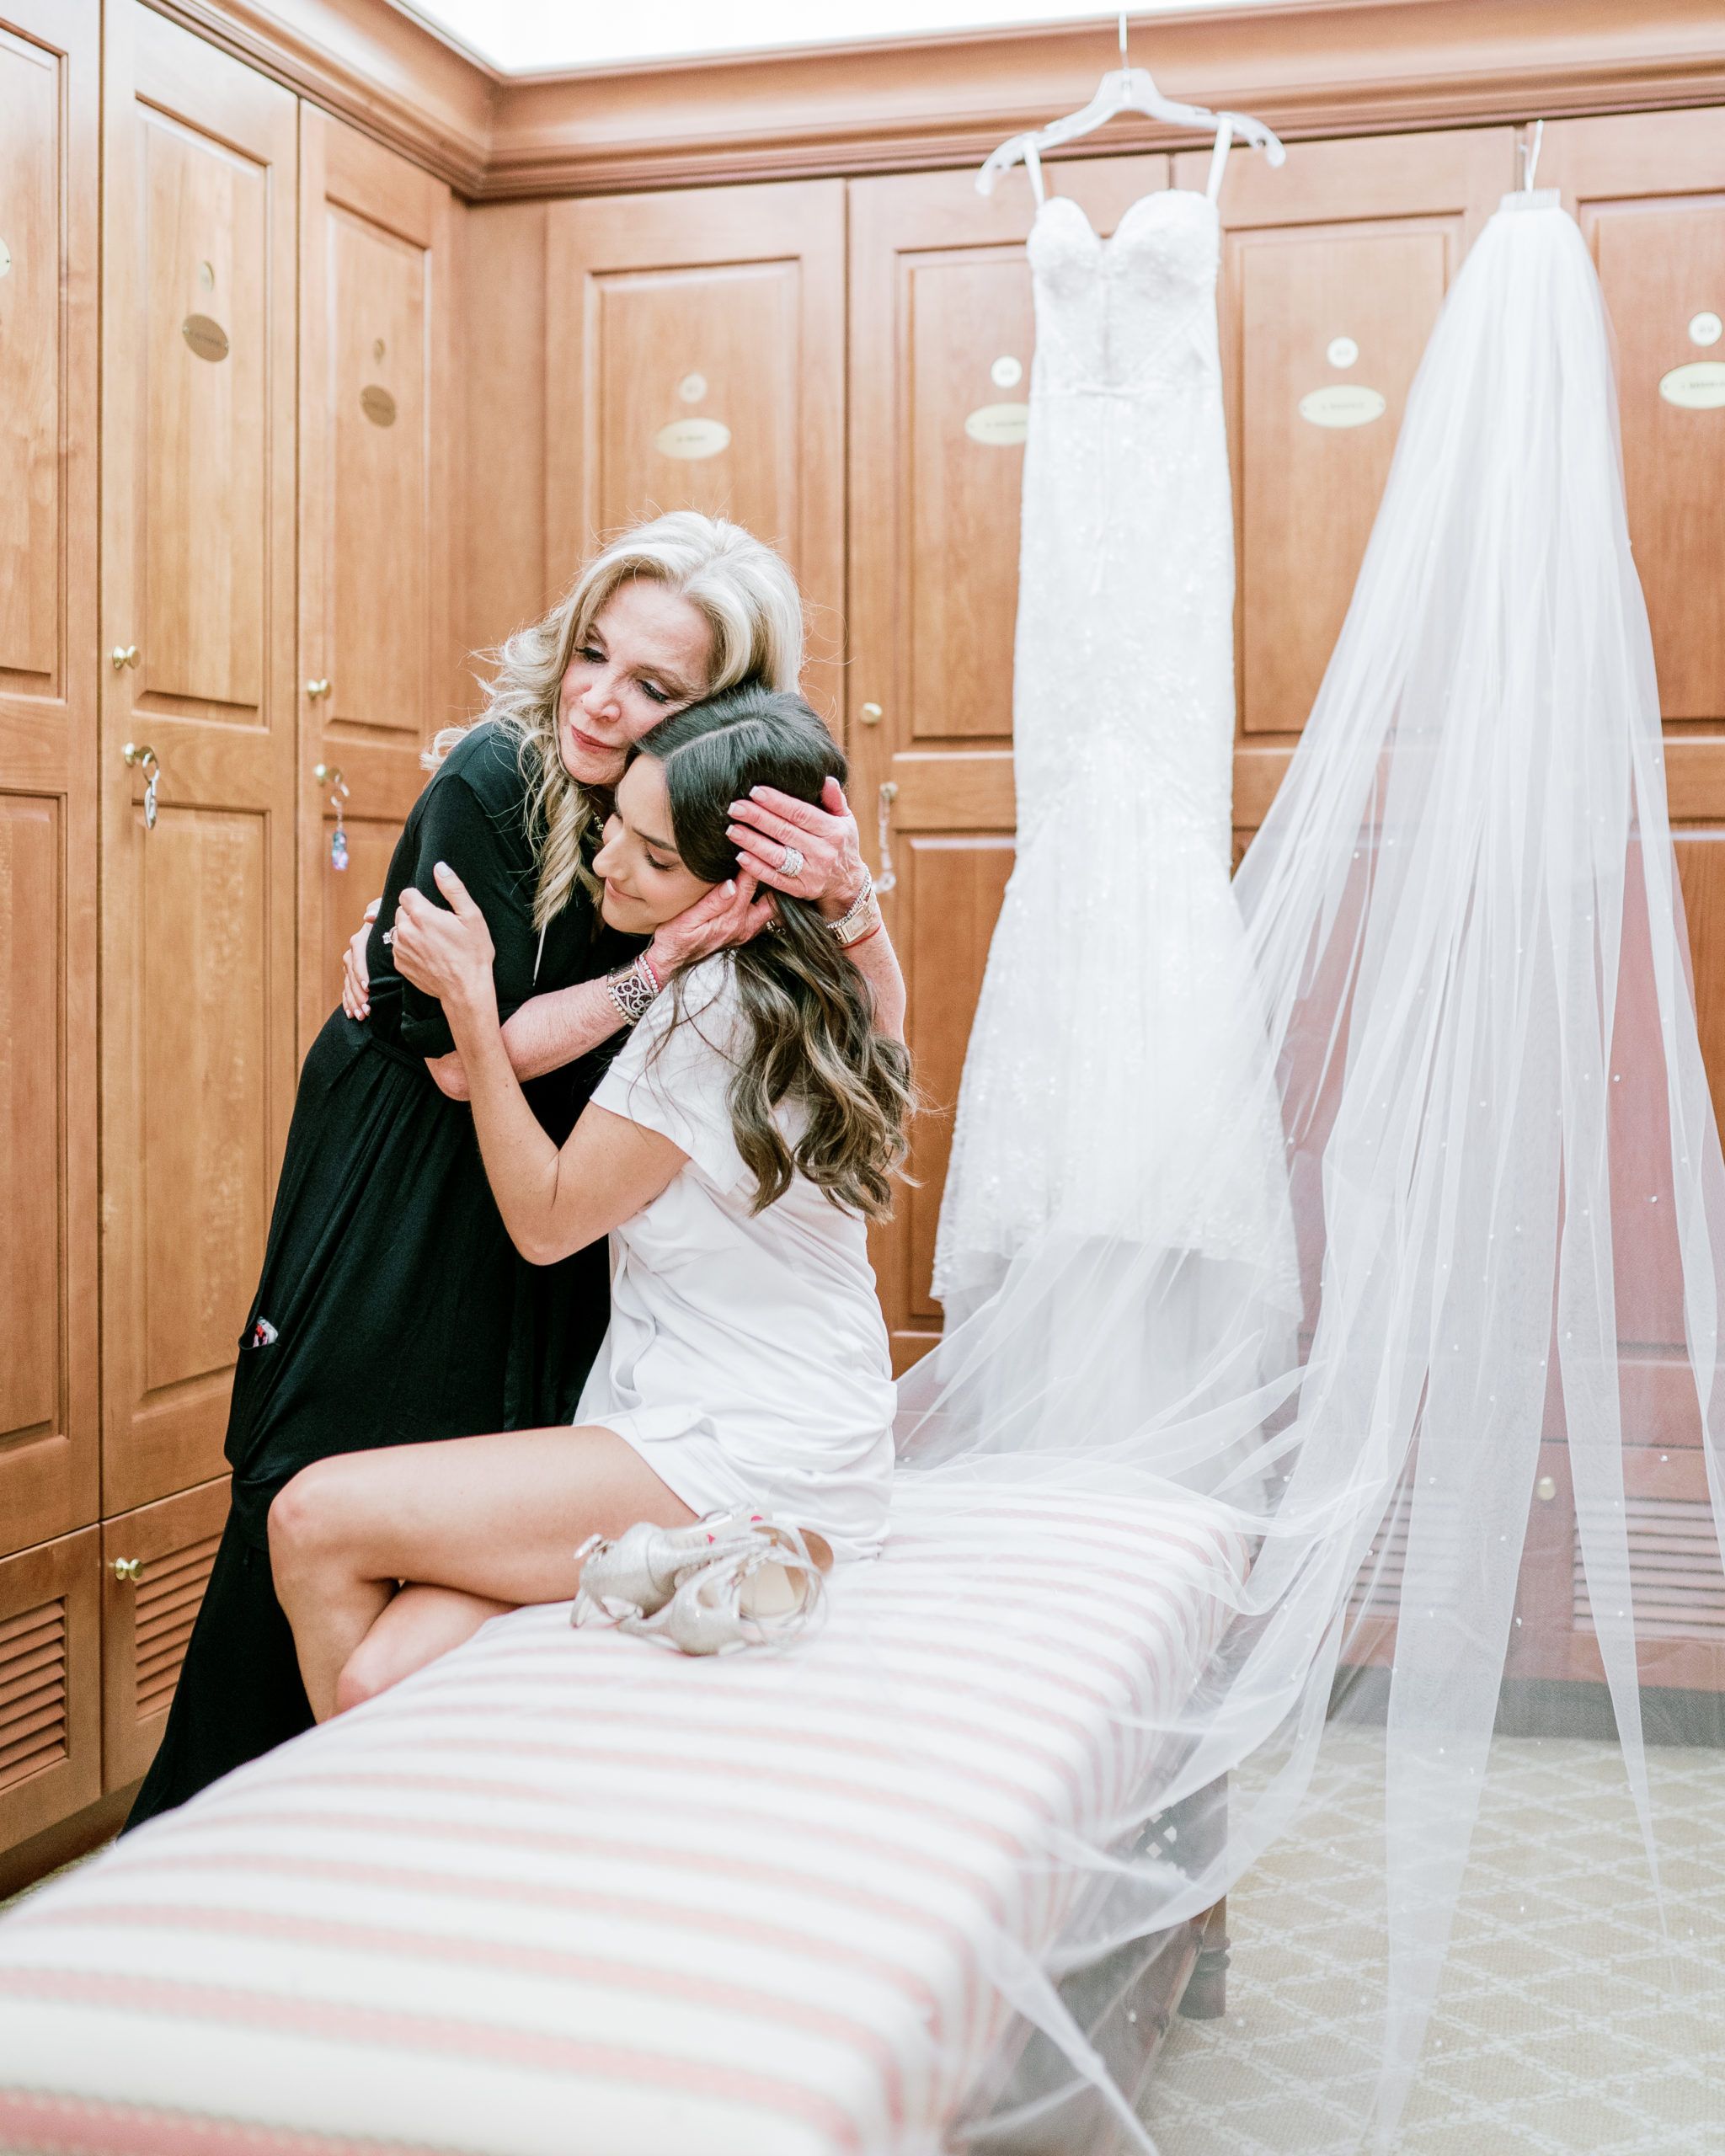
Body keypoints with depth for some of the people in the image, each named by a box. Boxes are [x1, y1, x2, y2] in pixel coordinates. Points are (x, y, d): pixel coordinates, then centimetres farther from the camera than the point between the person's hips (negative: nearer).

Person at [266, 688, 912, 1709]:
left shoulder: (716, 1003, -16)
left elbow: (546, 1218, -9)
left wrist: (468, 999, -10)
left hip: (747, 1470, -9)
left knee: (314, 1520, -14)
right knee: (378, 1681, -10)